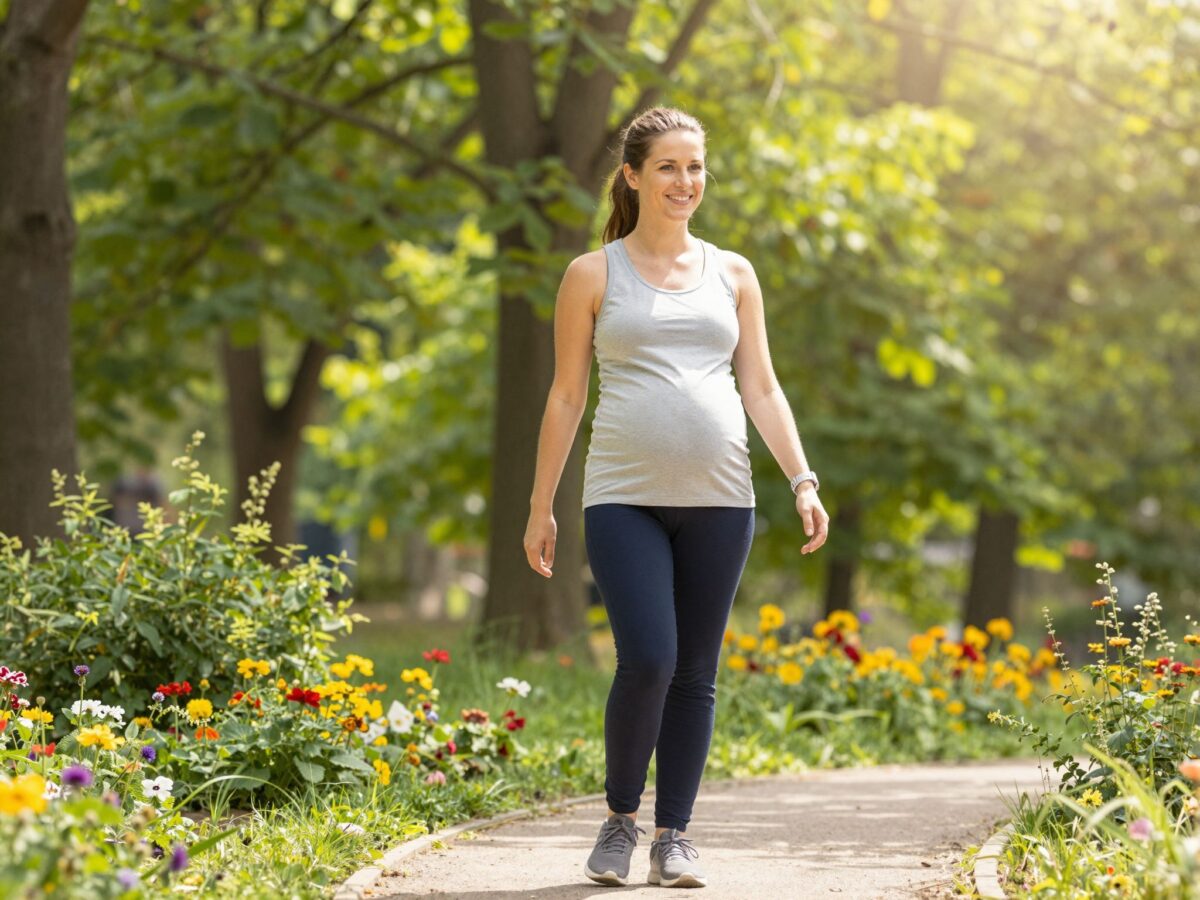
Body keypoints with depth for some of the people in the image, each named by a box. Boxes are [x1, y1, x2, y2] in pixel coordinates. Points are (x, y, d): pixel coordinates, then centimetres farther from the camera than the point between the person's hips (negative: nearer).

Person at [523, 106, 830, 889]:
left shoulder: (733, 274, 13)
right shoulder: (594, 275, 6)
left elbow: (762, 390, 12)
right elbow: (566, 396, 7)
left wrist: (803, 480, 0)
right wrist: (540, 507, 5)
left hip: (717, 499, 3)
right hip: (625, 499, -3)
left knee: (696, 673, 4)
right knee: (646, 661, -14)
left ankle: (675, 836, 14)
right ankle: (621, 818, 8)